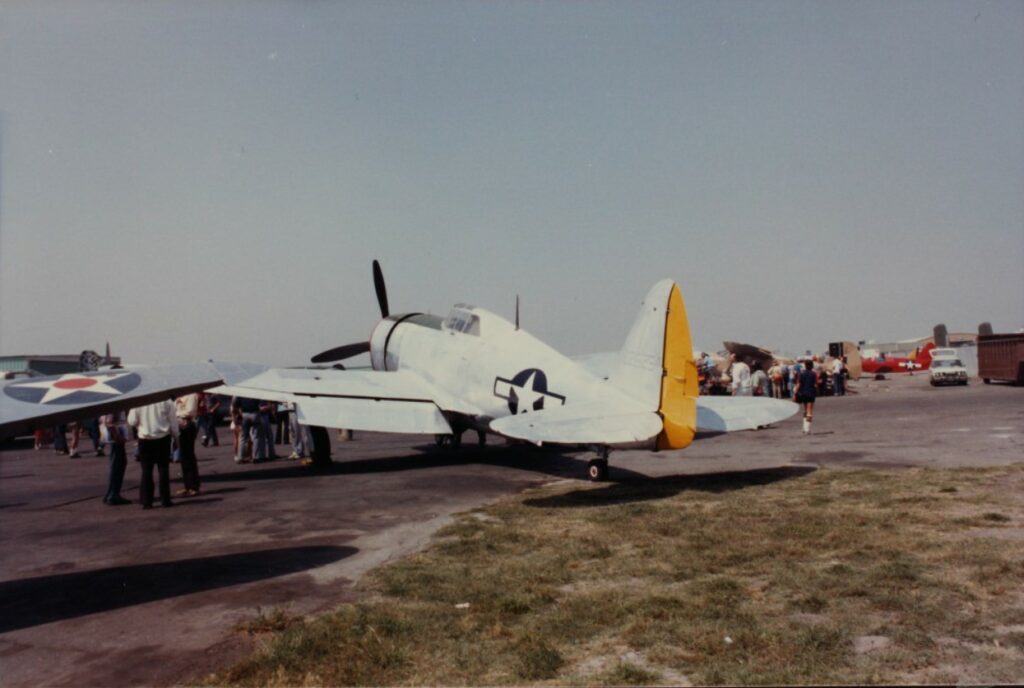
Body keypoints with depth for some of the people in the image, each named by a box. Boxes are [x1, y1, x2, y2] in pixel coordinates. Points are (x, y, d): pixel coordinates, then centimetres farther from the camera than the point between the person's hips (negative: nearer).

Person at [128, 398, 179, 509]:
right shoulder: (166, 399, -8)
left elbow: (132, 421, -6)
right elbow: (173, 420, -3)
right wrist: (176, 436, 8)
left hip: (145, 439, 0)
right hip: (163, 438, 0)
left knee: (146, 470, 7)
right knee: (163, 469, 7)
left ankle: (147, 501, 7)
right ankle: (165, 499, 8)